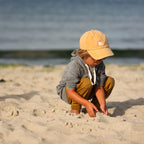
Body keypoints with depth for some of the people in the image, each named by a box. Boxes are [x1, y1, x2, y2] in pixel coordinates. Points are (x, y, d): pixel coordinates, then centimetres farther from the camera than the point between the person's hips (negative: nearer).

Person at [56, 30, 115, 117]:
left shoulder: (100, 65, -14)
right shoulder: (74, 66, -32)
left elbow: (99, 87, -16)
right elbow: (70, 92, -30)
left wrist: (103, 104, -33)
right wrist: (86, 103, -41)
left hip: (88, 91, 6)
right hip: (66, 92, -6)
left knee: (110, 81, -10)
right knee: (86, 82, -36)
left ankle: (96, 105, 4)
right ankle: (75, 107, -15)